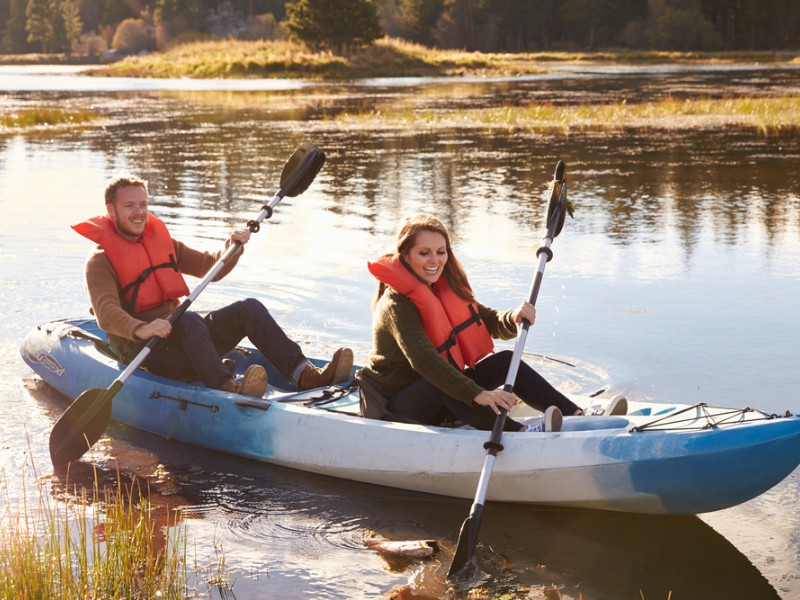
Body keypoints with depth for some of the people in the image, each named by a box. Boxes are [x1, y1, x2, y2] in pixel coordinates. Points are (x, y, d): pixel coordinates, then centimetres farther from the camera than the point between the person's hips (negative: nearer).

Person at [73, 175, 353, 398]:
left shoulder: (161, 241, 19)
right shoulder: (101, 259, -4)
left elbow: (211, 268, 22)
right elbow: (106, 312, -20)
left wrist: (233, 248, 0)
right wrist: (141, 329, -40)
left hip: (183, 340, 7)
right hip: (141, 350, -7)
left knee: (249, 308, -13)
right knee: (189, 319, -36)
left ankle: (305, 374, -30)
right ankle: (227, 388, -58)